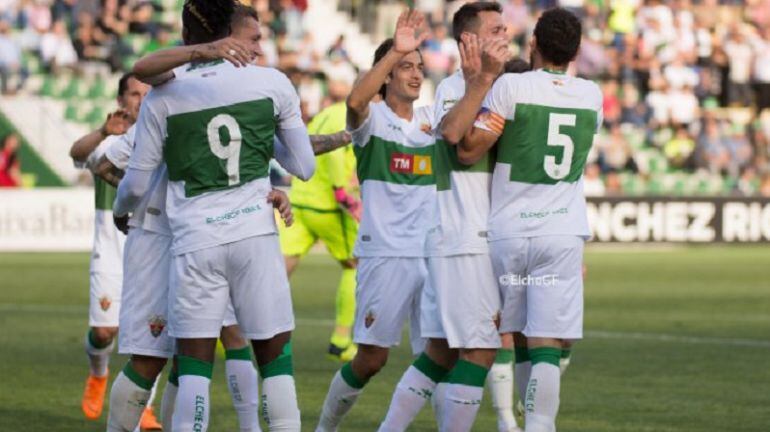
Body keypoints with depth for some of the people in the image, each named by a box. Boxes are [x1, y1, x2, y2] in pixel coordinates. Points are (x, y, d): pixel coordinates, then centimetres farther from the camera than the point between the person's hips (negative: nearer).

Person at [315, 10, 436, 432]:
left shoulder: (432, 122, 14)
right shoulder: (373, 118, -4)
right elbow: (355, 101, -25)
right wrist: (395, 52, -36)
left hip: (431, 254, 5)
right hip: (384, 254, -4)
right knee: (372, 357, -1)